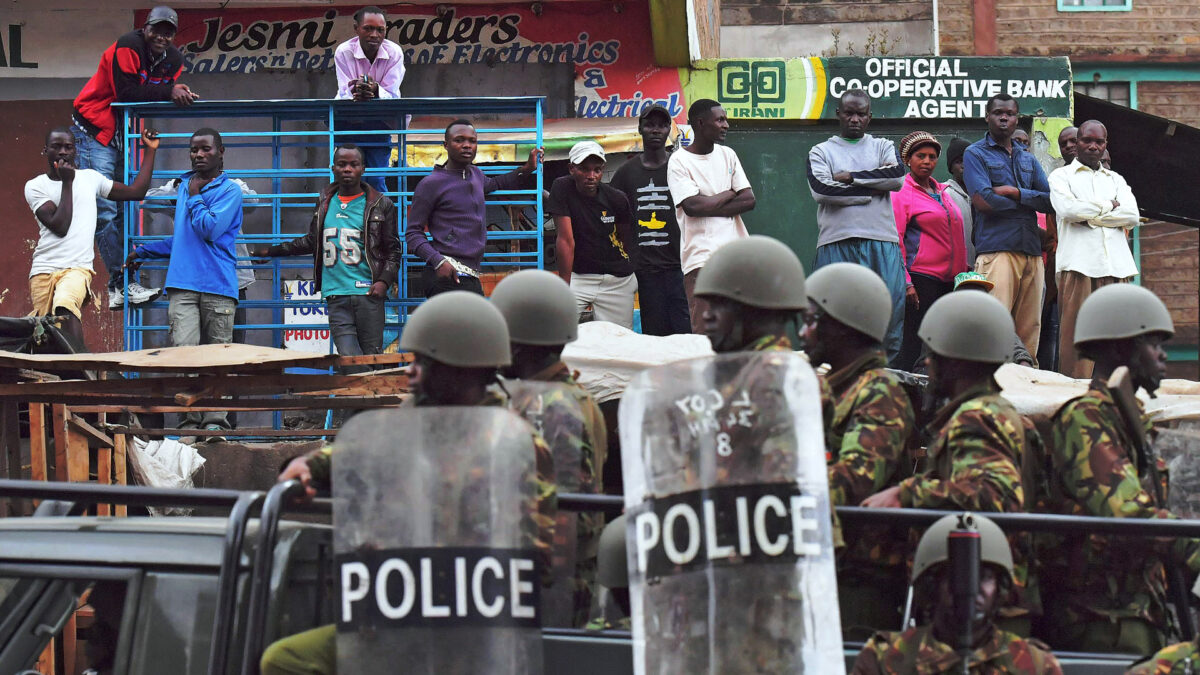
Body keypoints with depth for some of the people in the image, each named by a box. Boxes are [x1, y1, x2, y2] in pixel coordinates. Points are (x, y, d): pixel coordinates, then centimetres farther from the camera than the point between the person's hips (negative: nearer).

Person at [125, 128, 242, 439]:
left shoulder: (229, 190, 2)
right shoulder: (185, 185, 21)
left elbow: (209, 230, -13)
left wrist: (195, 197, -1)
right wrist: (143, 252, 35)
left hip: (218, 285, -4)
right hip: (183, 284, 4)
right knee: (184, 349, -10)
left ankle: (215, 420, -1)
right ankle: (191, 420, -9)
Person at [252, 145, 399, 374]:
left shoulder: (380, 205, 7)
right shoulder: (325, 202, 17)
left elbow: (393, 250, 9)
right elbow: (312, 242, 29)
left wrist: (384, 280, -6)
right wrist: (272, 251, 31)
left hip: (368, 295, -2)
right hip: (336, 296, 2)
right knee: (349, 360, -11)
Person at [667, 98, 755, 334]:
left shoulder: (727, 155, 15)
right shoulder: (679, 161, -2)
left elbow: (748, 200, 7)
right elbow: (692, 206, -14)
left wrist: (709, 208, -6)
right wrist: (729, 194, 1)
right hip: (701, 258, -5)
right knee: (704, 334, -10)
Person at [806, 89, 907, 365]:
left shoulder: (883, 147, 18)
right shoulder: (821, 151, 13)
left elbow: (897, 176, -3)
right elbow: (821, 190, -6)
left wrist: (850, 177, -3)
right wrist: (872, 189, -4)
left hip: (881, 242, 1)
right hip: (837, 242, -1)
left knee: (890, 310, -5)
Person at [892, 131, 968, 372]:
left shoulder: (942, 192, 19)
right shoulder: (902, 193, -1)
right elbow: (895, 240, -7)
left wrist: (963, 270, 16)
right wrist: (905, 282, -15)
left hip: (949, 279, 7)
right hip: (920, 277, -7)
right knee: (914, 343, -8)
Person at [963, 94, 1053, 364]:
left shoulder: (1028, 159, 24)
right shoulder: (976, 154, 7)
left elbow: (1049, 200, 10)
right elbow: (983, 201, -8)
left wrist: (1014, 193, -5)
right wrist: (1028, 200, 3)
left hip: (1031, 250, 6)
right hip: (996, 248, -6)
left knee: (1030, 328, 2)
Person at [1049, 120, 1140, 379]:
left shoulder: (1116, 180, 25)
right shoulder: (1061, 176, 14)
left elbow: (1132, 216, 7)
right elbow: (1068, 209, -7)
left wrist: (1088, 217, 0)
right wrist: (1109, 207, 4)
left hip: (1115, 265, 4)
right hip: (1078, 264, -4)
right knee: (1076, 333, -10)